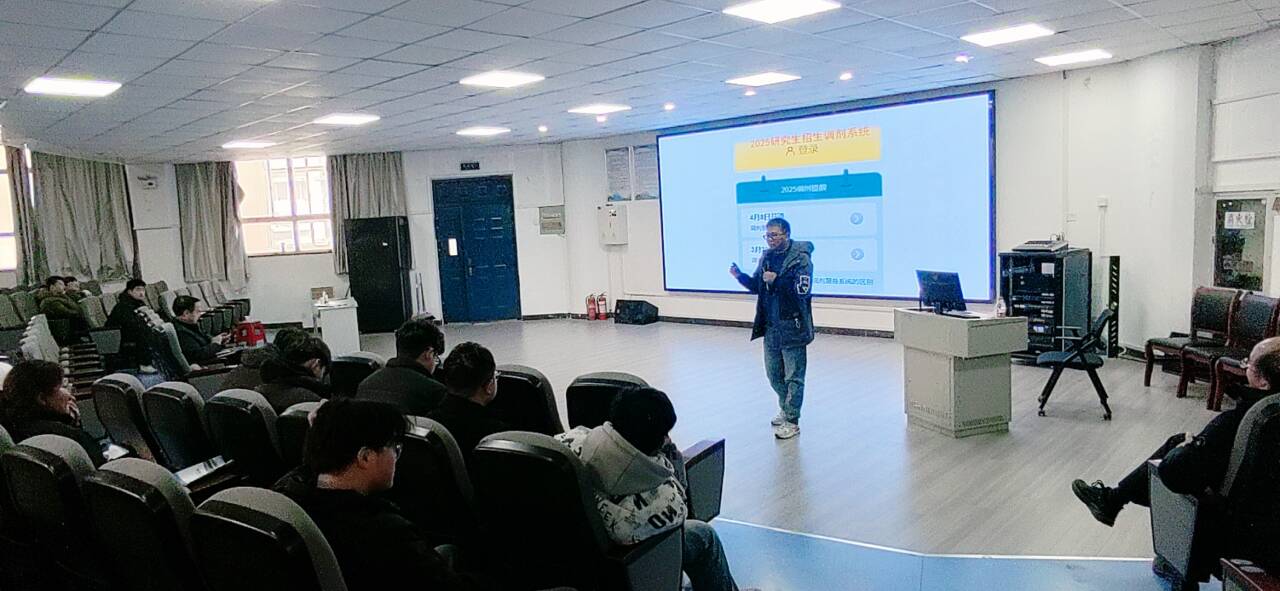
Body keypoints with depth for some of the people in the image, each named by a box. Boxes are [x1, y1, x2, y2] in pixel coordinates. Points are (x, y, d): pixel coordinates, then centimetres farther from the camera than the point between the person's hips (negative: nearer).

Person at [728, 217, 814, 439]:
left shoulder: (800, 258, -13)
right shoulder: (766, 257, 8)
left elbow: (802, 290, -22)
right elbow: (757, 286, 15)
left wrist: (776, 280, -24)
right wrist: (740, 276, -2)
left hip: (792, 328, -7)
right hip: (770, 328, 7)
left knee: (793, 377, 3)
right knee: (773, 374, 18)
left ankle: (792, 421, 12)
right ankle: (785, 409, 38)